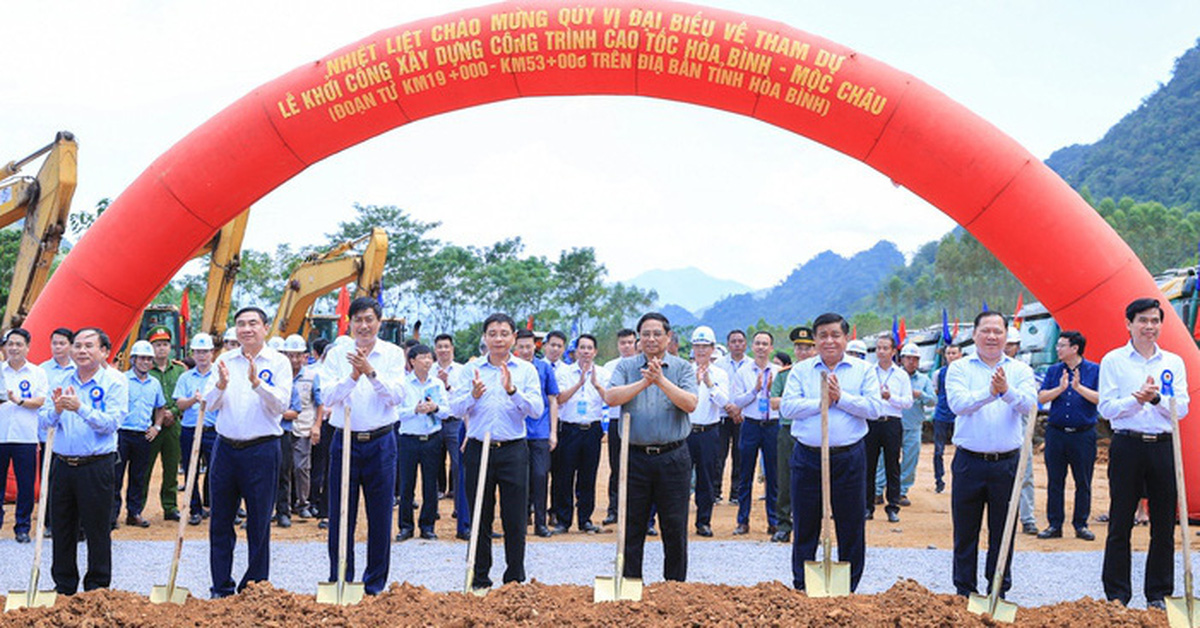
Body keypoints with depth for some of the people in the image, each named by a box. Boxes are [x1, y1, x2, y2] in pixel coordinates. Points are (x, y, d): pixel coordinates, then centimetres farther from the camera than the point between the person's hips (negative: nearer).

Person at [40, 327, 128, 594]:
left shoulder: (115, 381, -4)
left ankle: (97, 589, 12)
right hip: (62, 464, 5)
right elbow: (44, 422, 5)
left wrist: (80, 408, -25)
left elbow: (110, 423, -14)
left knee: (97, 530, 1)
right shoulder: (62, 381, 10)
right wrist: (56, 410, -16)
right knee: (62, 529, 12)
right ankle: (64, 587, 24)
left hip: (96, 466, -5)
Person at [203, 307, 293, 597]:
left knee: (259, 524, 3)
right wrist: (221, 385, -16)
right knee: (220, 522, 7)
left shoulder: (278, 362, 0)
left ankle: (255, 587, 13)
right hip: (226, 448, 3)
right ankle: (221, 588, 16)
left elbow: (282, 404, -11)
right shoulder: (225, 360, 9)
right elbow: (210, 404, 3)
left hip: (262, 450, -3)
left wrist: (257, 382, -24)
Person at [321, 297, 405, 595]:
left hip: (381, 442, 0)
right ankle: (339, 582, 15)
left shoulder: (393, 354, 3)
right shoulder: (337, 354, 4)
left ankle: (375, 585, 14)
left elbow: (397, 396, -9)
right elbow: (328, 396, -7)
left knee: (381, 517, 4)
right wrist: (353, 377, -22)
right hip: (345, 441, 0)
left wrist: (371, 372, -21)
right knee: (340, 516, 4)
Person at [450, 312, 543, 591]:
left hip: (513, 450, -1)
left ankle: (515, 579, 11)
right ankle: (480, 578, 15)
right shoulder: (471, 369, 8)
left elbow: (536, 409, -6)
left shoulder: (526, 370, 6)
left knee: (515, 519, 1)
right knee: (480, 518, 5)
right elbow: (456, 408, -1)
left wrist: (512, 390, -20)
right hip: (479, 450, 1)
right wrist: (473, 395, -20)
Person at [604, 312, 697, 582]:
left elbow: (690, 404, -10)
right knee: (632, 526, 6)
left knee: (675, 526, 4)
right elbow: (611, 397, -9)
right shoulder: (626, 367, 8)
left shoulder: (682, 368, 5)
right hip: (635, 456, 1)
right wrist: (644, 382, -17)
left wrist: (661, 380, -19)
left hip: (673, 456, -1)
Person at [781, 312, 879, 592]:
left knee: (851, 528, 4)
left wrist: (841, 397, -13)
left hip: (849, 458, 0)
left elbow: (874, 408, -5)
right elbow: (787, 406, -4)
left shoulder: (863, 370, 7)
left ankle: (848, 590, 16)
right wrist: (822, 401, -11)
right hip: (808, 457, 1)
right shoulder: (800, 370, 9)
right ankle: (801, 589, 18)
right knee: (805, 528, 7)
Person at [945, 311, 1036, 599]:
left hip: (1006, 464, 1)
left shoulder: (1020, 370, 7)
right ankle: (964, 590, 16)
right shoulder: (959, 368, 4)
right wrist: (989, 392, -31)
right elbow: (958, 402, -14)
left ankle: (999, 590, 19)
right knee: (965, 532, 5)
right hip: (969, 463, -1)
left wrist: (1007, 391, -32)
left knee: (1003, 532, 7)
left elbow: (1028, 404, -11)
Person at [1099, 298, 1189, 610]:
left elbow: (1181, 408, 2)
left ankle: (1158, 594, 14)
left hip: (1163, 446, 2)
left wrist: (1156, 398, -16)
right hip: (1127, 446, -2)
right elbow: (1106, 408, -3)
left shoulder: (1173, 362, 11)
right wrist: (1136, 400, -18)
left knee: (1164, 524, 4)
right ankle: (1117, 593, 8)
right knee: (1120, 524, 0)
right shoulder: (1113, 361, 4)